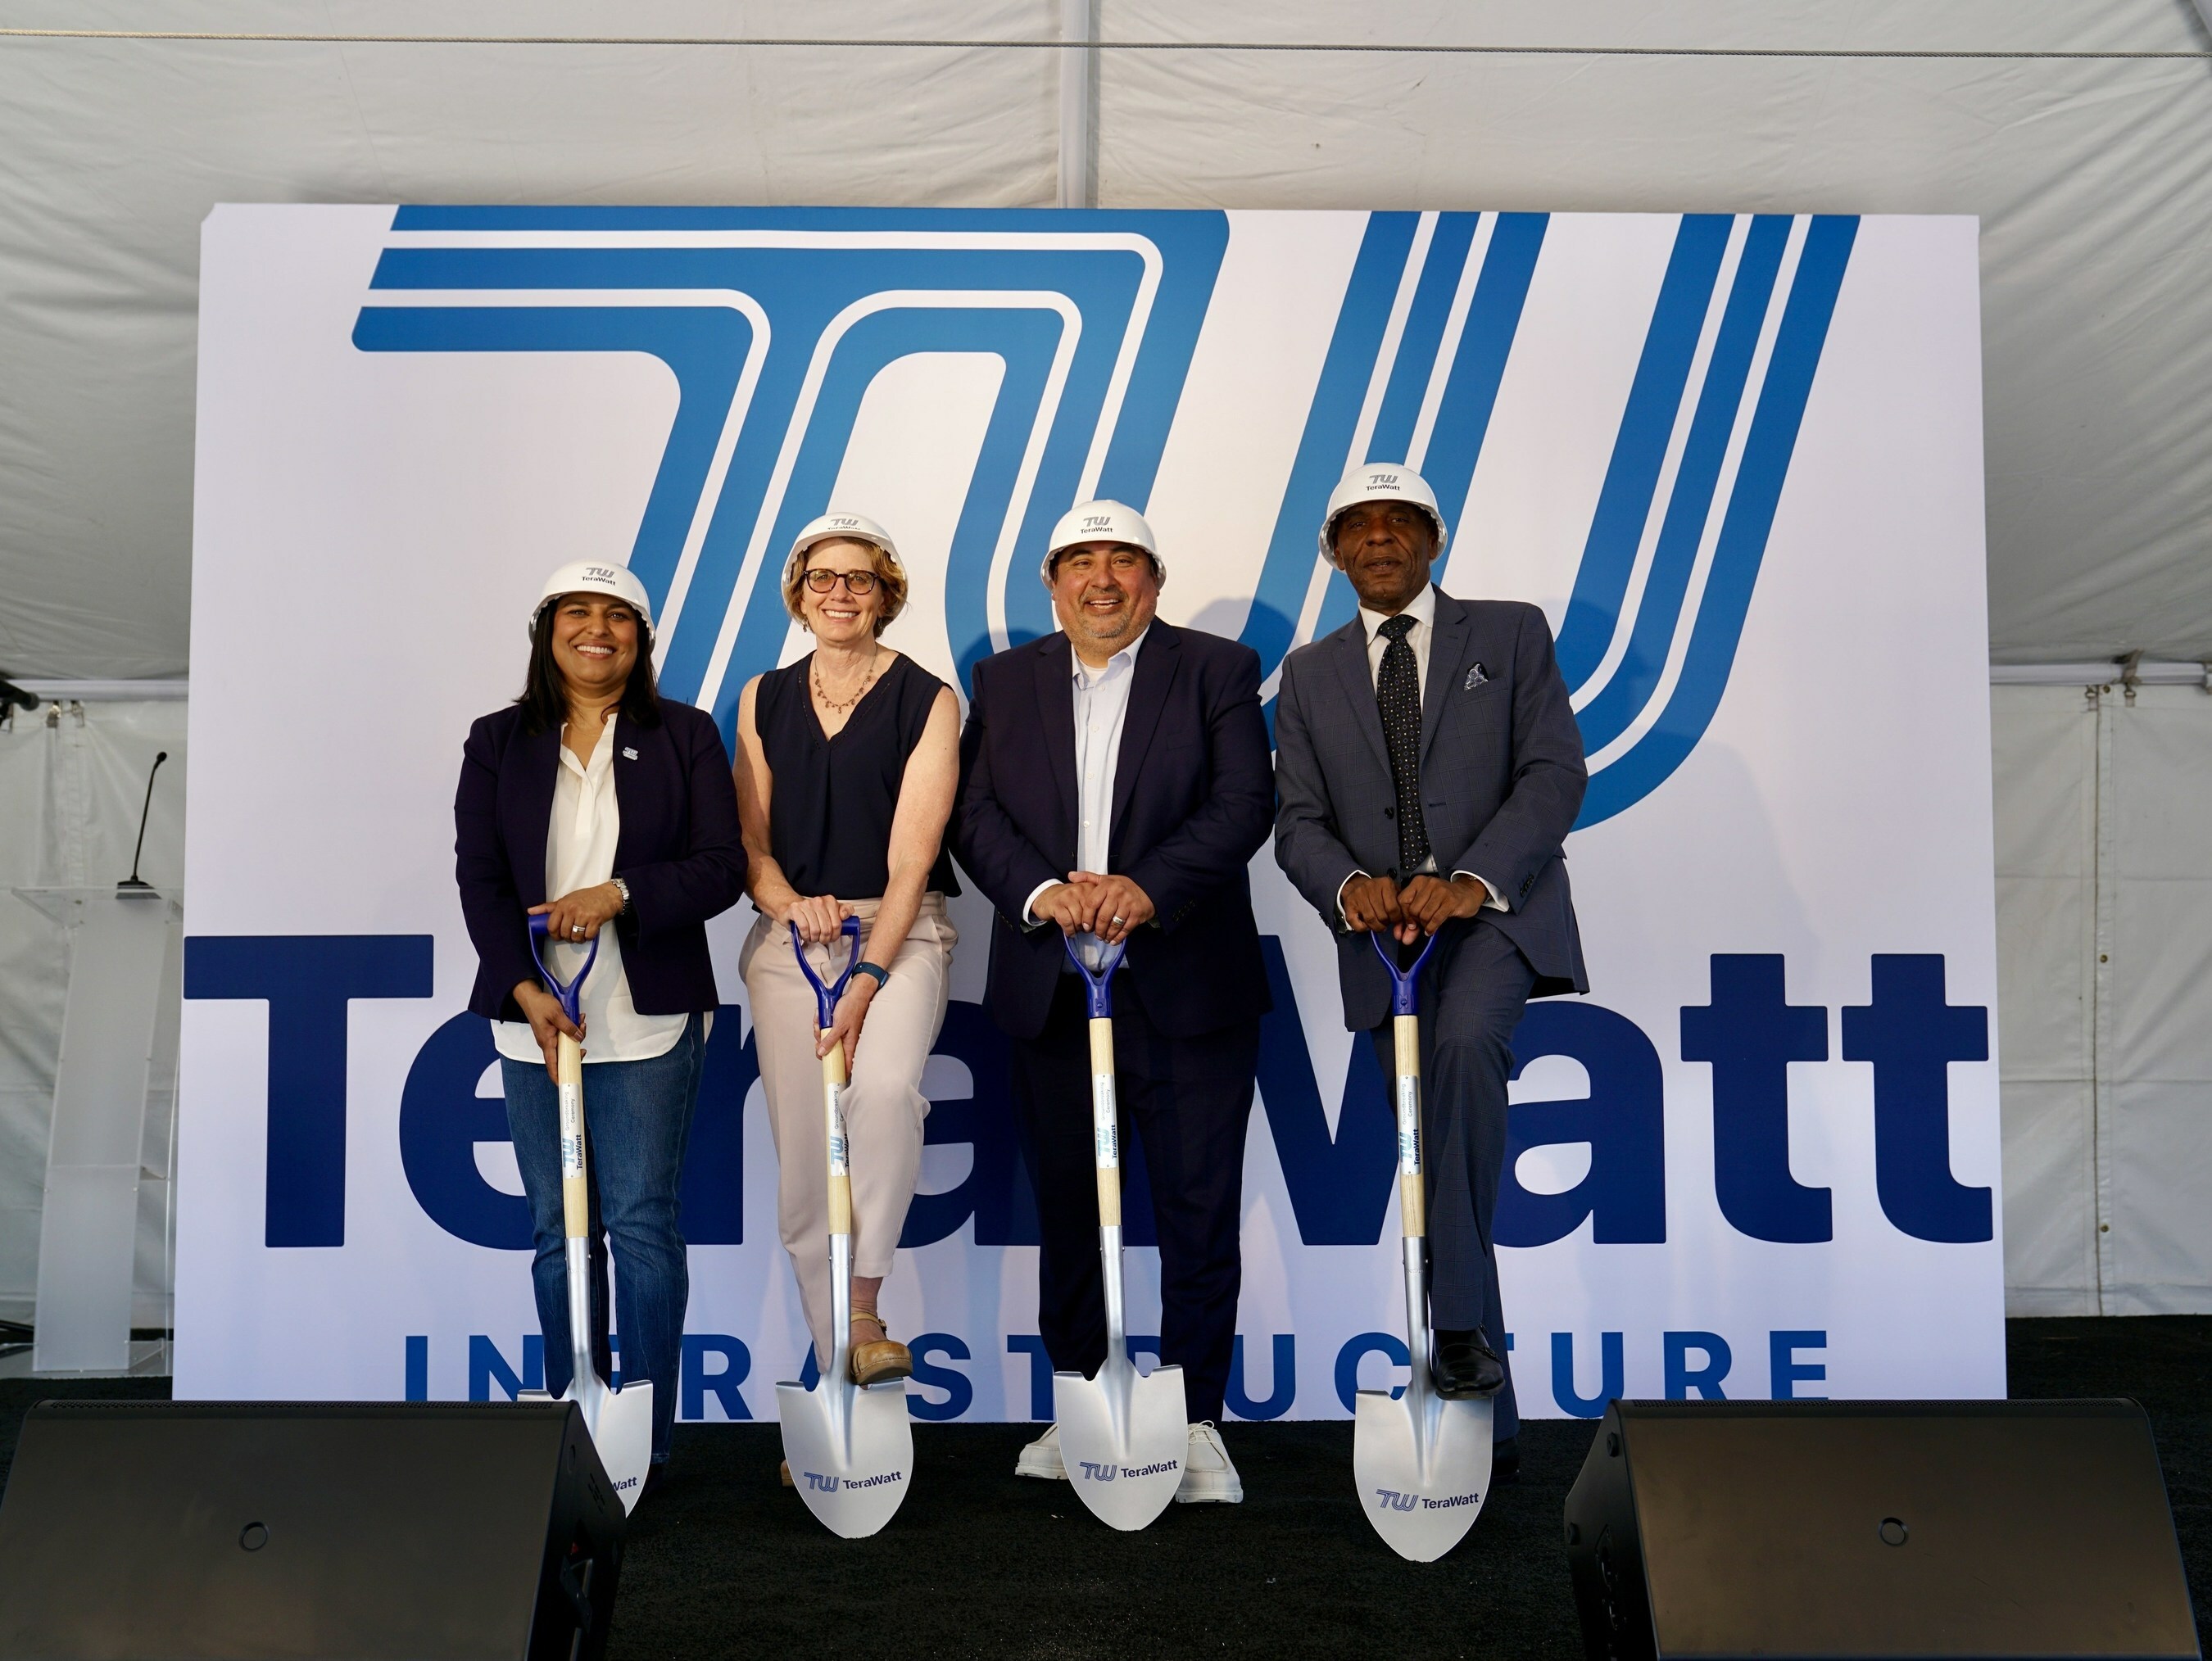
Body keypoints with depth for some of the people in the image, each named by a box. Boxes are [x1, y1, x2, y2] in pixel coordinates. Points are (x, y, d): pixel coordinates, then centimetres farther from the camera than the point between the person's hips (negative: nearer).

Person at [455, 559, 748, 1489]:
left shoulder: (684, 737, 6)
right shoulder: (498, 743, 10)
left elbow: (722, 866, -2)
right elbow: (480, 879, 2)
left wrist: (619, 895, -18)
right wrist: (526, 991, -11)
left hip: (648, 1021, -2)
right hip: (532, 1017, 2)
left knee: (641, 1220, -4)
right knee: (557, 1229, 7)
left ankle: (644, 1440, 4)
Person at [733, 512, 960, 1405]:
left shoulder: (927, 700, 0)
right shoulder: (764, 699, 12)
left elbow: (911, 856, -9)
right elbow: (750, 837, 11)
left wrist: (867, 980, -19)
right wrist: (790, 903, -11)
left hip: (900, 931, -3)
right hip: (789, 934, 3)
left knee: (886, 1085, -32)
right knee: (802, 1156, 0)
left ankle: (864, 1306, -18)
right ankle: (836, 1363, 11)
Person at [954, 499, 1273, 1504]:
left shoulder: (1216, 670, 3)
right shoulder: (1005, 683, 12)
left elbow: (1244, 804, -9)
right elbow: (975, 813, 2)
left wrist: (1147, 886, -22)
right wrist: (1039, 891, -16)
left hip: (1185, 987, -2)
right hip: (1049, 989, 3)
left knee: (1201, 1211, 0)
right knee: (1065, 1208, 12)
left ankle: (1195, 1421, 13)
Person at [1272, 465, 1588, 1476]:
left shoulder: (1511, 634, 6)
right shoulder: (1310, 674, 13)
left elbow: (1553, 771, -5)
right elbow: (1298, 821, 5)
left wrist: (1471, 880, -20)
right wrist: (1351, 889, -18)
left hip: (1496, 912, -3)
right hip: (1381, 936, 3)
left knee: (1465, 1042, -34)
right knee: (1432, 1165, 4)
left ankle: (1460, 1318, -25)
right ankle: (1488, 1421, 15)